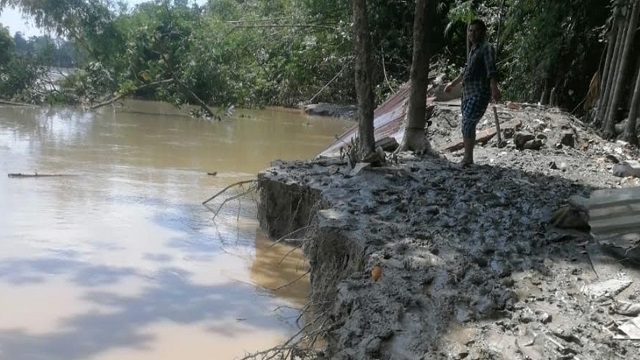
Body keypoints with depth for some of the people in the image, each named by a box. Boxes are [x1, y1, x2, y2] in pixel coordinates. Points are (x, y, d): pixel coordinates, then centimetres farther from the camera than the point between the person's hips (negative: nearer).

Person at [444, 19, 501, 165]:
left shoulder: (487, 48, -6)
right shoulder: (473, 49, 20)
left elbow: (491, 70, -21)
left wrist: (494, 88, -35)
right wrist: (452, 84, 40)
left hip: (479, 94, -8)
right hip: (467, 93, 8)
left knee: (467, 124, -17)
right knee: (467, 126, 9)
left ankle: (468, 158, -14)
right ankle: (467, 157, 16)